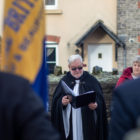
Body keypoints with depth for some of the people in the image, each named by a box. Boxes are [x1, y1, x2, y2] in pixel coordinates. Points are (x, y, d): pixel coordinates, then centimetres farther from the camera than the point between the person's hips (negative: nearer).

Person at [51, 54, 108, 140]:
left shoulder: (92, 81, 5)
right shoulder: (64, 81, 8)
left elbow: (100, 100, 0)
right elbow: (56, 101, 3)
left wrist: (96, 105, -21)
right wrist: (61, 102, -19)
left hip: (87, 122, 0)